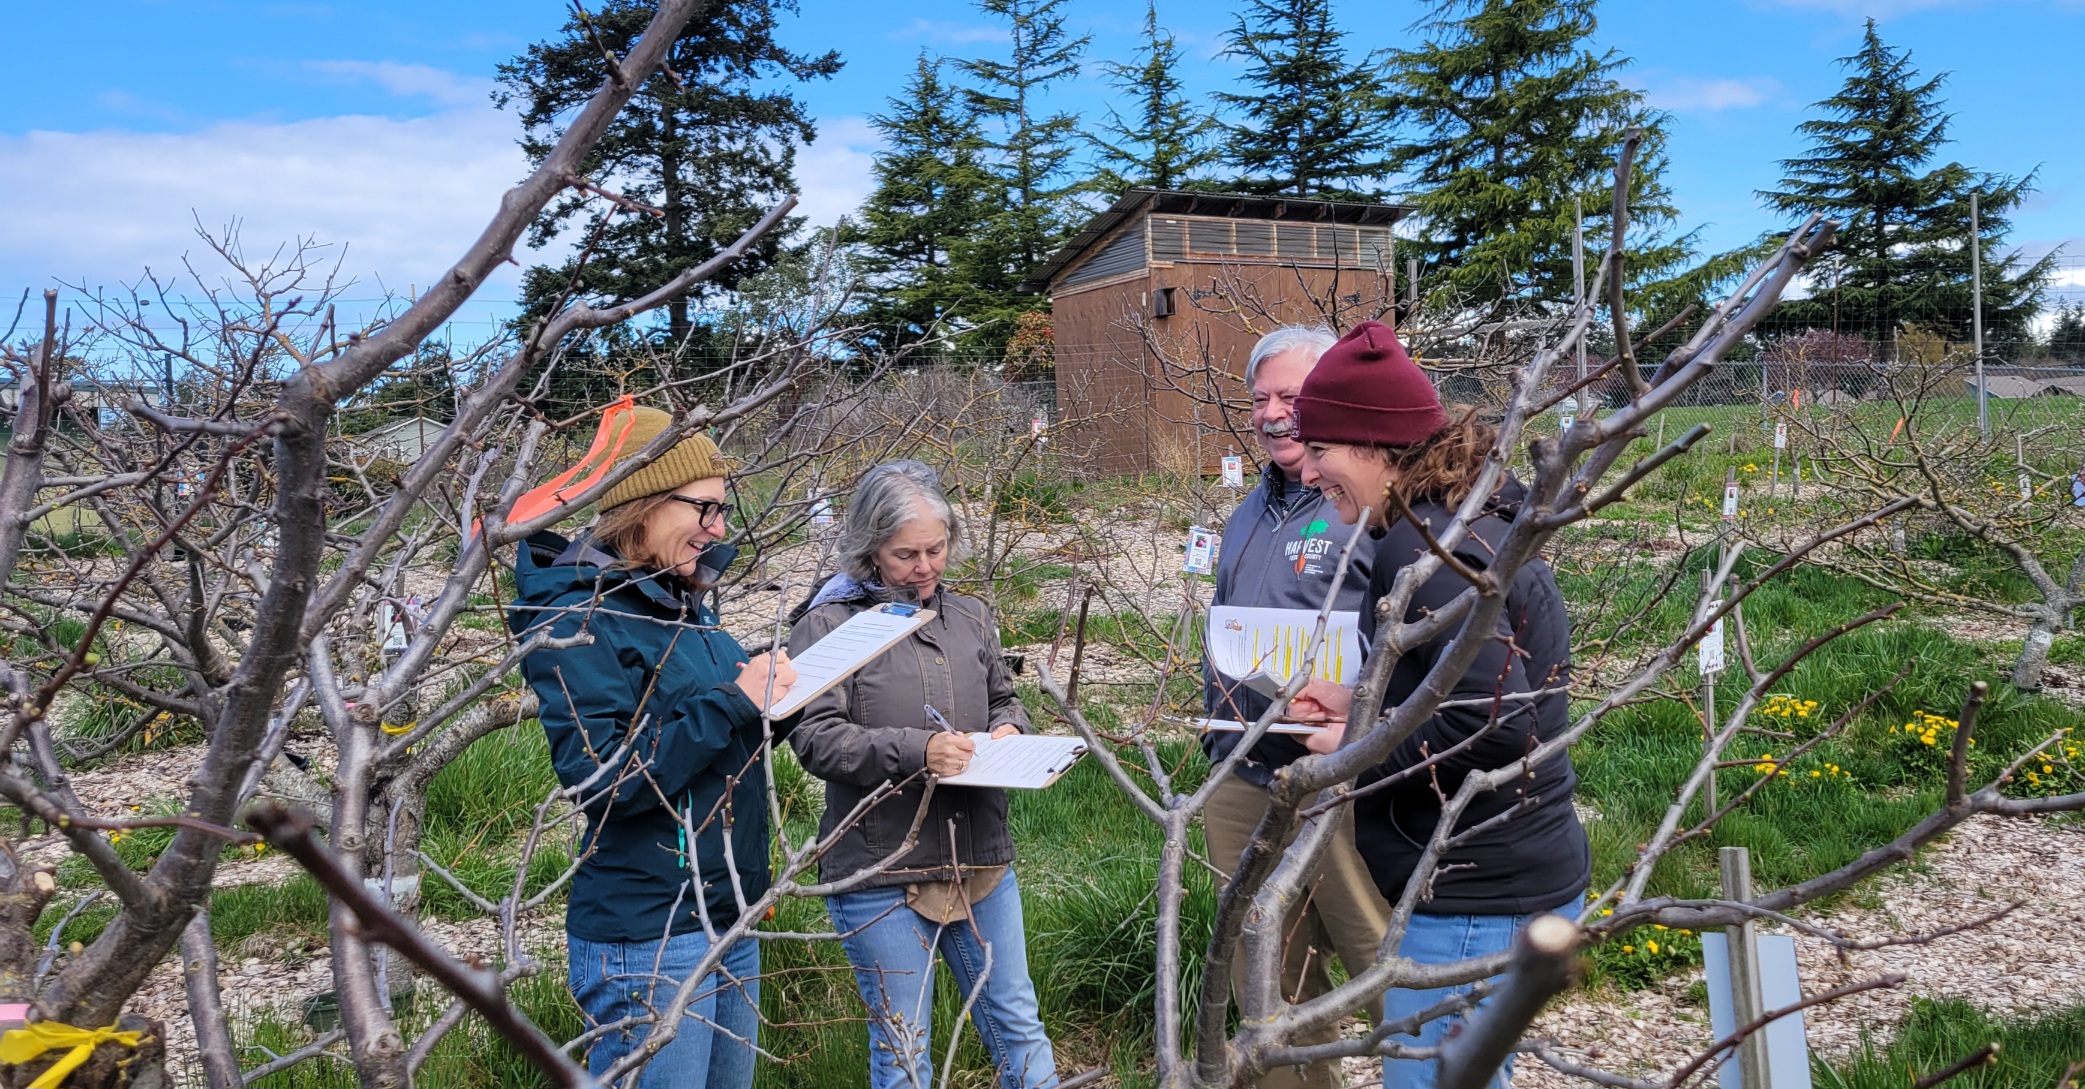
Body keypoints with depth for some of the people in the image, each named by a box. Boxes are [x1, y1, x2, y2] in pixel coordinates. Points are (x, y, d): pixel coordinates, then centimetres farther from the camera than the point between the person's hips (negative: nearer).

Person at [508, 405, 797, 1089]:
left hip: (728, 922, 9)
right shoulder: (580, 621, -16)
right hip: (648, 945, -9)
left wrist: (772, 692, 2)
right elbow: (603, 779, -24)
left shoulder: (681, 603, 10)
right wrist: (732, 701, -23)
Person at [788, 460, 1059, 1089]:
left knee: (1018, 1025, 16)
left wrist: (1007, 730, -1)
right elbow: (815, 739, -15)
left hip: (981, 862, 5)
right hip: (881, 872, -5)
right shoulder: (828, 625, -7)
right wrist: (917, 751, -26)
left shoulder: (969, 617, 10)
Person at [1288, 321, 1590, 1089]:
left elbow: (1493, 725, -29)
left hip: (1472, 906, -10)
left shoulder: (1425, 547, -21)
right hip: (1514, 880, 10)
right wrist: (1361, 706, 9)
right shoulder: (1477, 523, 9)